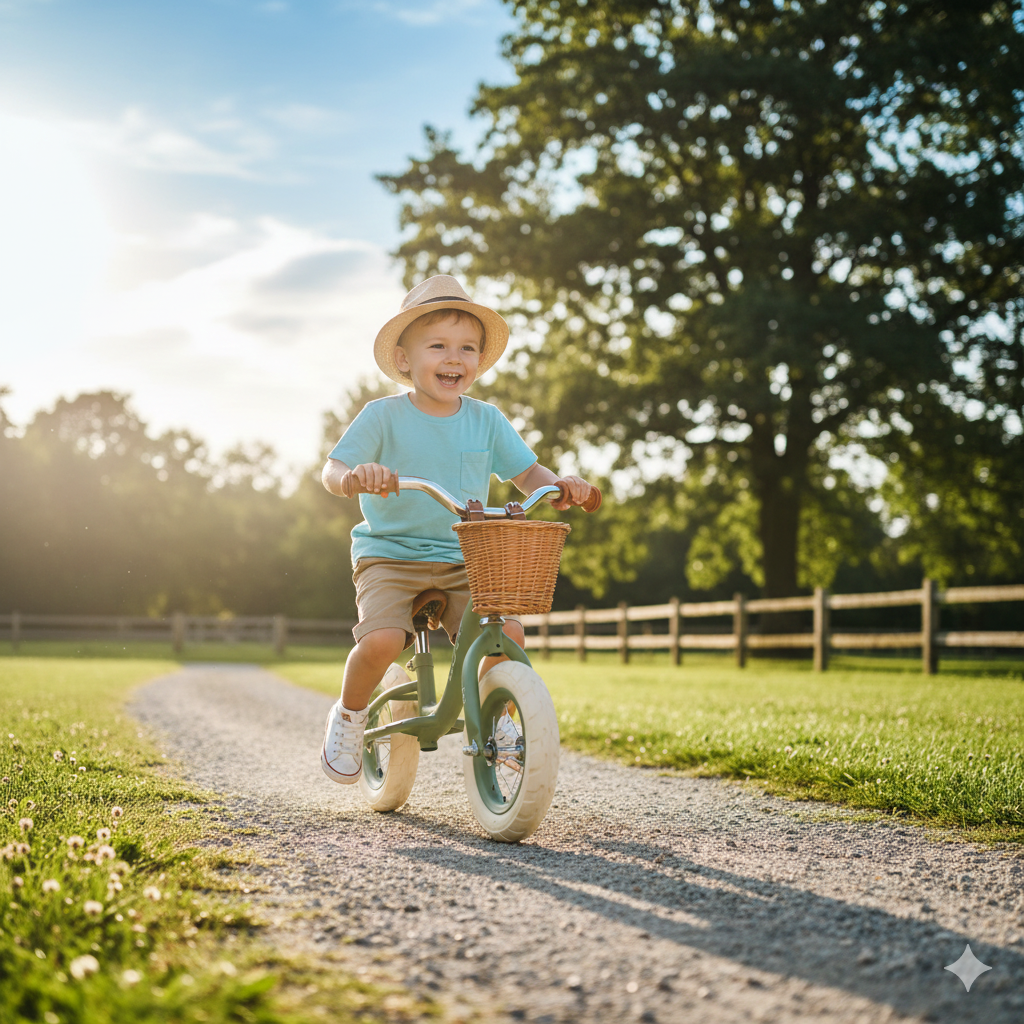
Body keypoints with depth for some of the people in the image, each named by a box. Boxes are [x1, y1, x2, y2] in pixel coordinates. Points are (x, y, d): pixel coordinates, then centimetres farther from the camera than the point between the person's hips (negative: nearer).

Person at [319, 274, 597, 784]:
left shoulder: (486, 421, 5)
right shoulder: (384, 416, -6)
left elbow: (527, 472, 8)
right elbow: (332, 469, -14)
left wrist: (559, 485, -15)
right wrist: (353, 476, -38)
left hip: (461, 563, 3)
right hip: (389, 557, -3)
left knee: (509, 633, -19)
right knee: (380, 640, -28)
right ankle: (349, 714, 5)